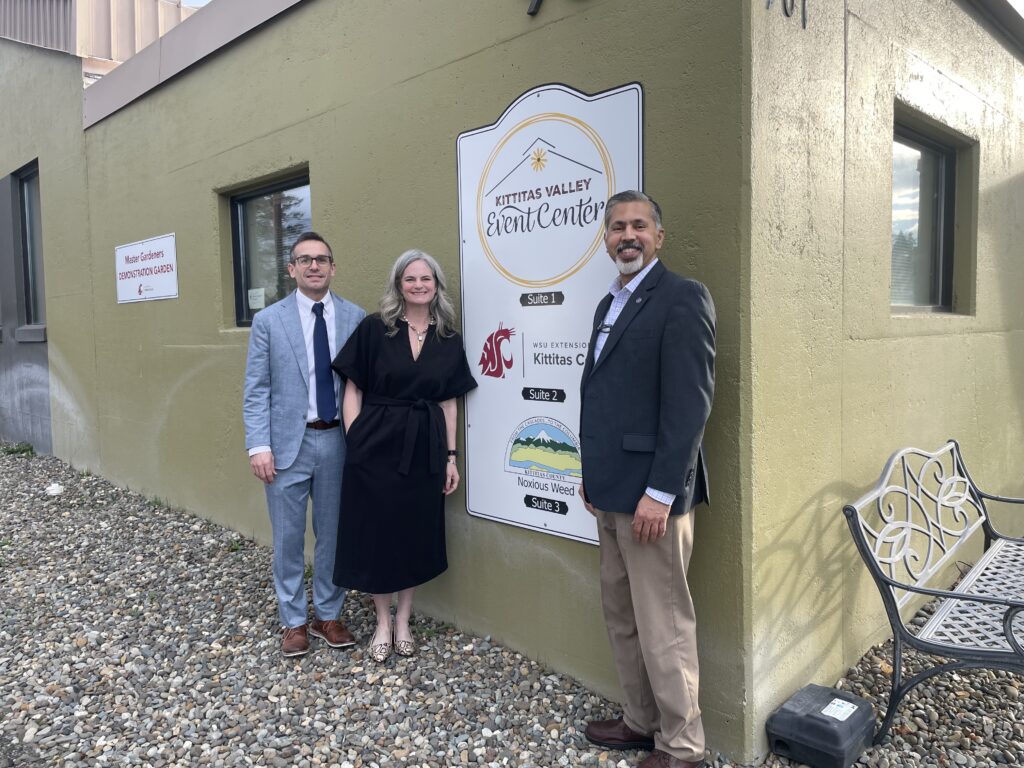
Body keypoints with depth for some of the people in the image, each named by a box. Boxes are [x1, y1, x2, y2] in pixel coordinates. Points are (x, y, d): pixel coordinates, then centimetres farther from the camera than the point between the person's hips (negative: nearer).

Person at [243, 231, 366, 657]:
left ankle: (327, 615, 30)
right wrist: (259, 446, -9)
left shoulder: (356, 317, 1)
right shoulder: (268, 320, -1)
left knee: (333, 534, 13)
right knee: (288, 538, 10)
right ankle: (294, 621, 28)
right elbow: (256, 390, -2)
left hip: (339, 441, 1)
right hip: (288, 443, -1)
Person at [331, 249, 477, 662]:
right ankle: (382, 624, 26)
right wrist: (355, 443, -8)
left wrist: (450, 457, 6)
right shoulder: (373, 329, -4)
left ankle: (403, 622, 29)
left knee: (417, 534, 10)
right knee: (376, 533, 6)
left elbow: (448, 402, 8)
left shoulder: (449, 340, 5)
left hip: (424, 450, 3)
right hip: (377, 446, -2)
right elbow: (352, 391, -2)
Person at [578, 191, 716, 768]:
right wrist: (593, 474, 16)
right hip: (611, 491, 9)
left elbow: (689, 404, -18)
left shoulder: (683, 298, -11)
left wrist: (659, 493, -20)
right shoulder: (610, 304, 16)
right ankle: (641, 721, 36)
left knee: (662, 626, 3)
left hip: (651, 493, -9)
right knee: (621, 614, 18)